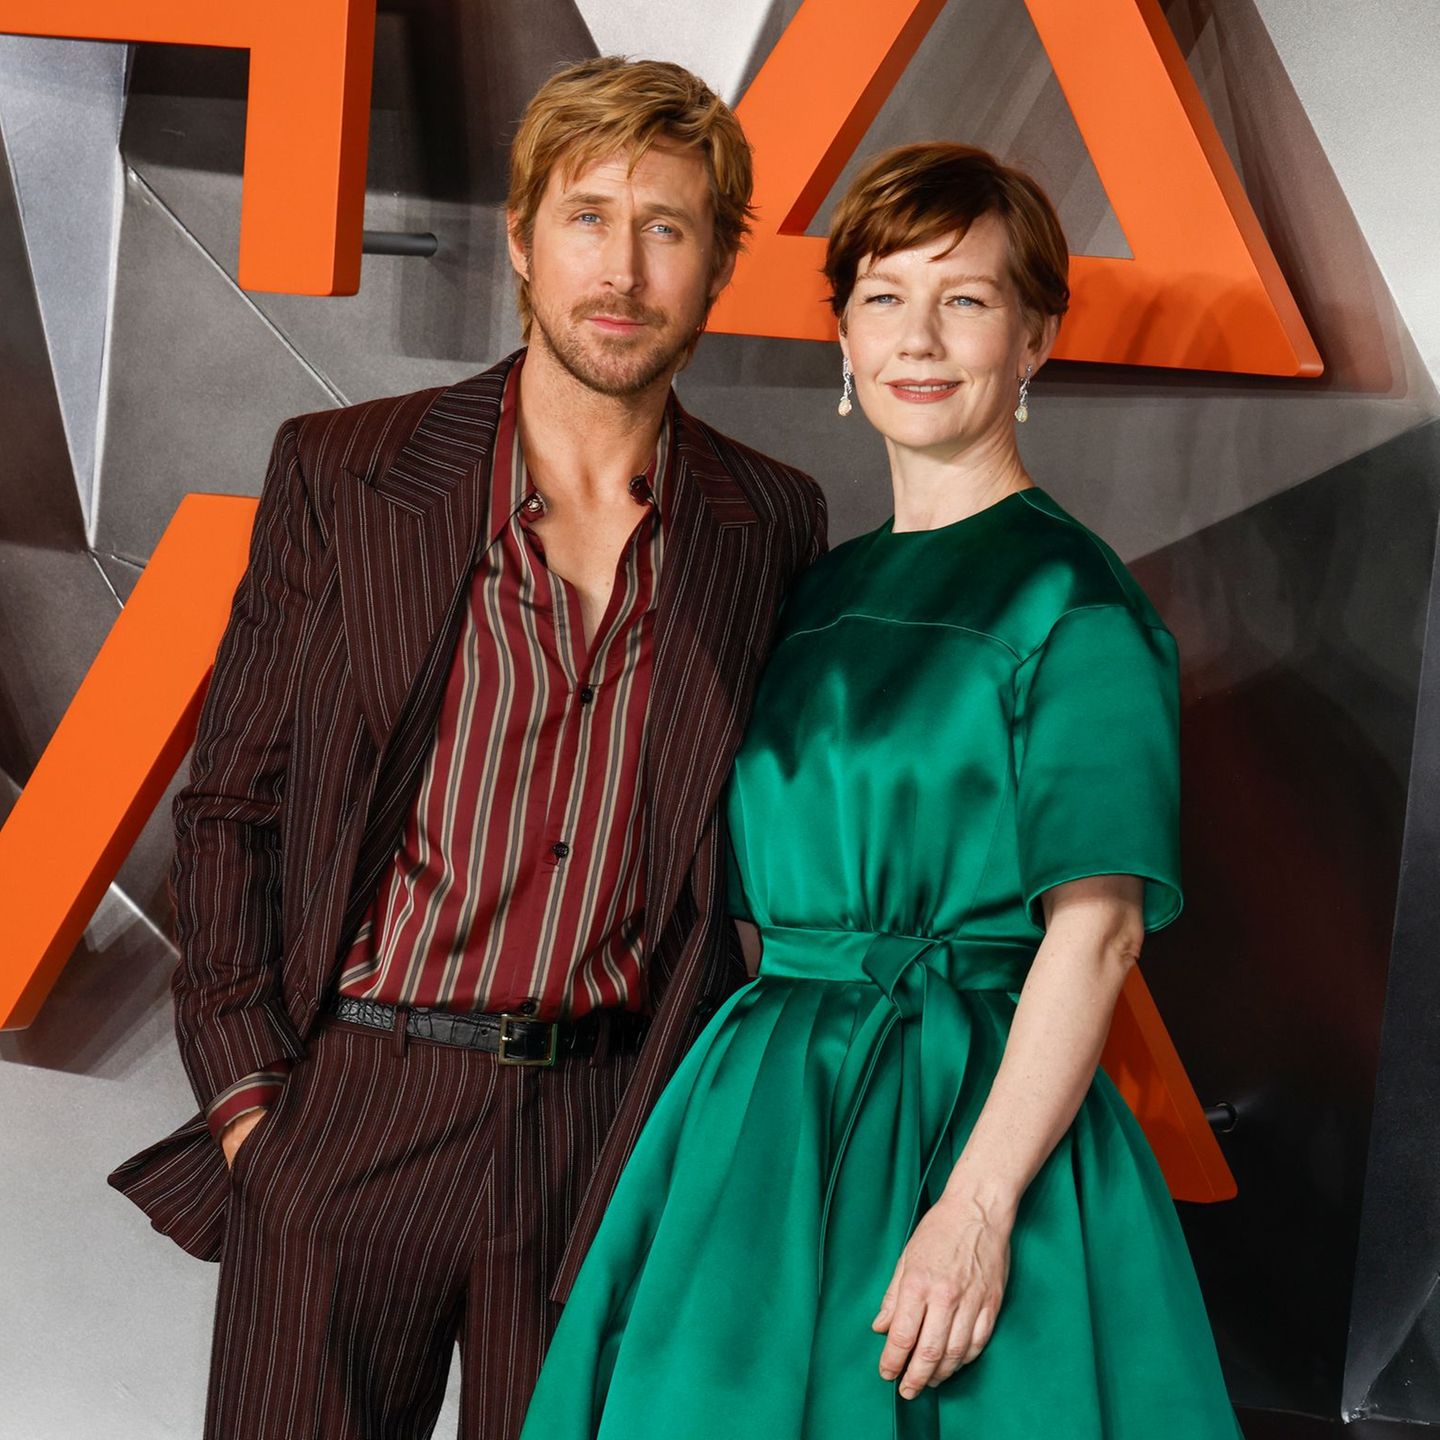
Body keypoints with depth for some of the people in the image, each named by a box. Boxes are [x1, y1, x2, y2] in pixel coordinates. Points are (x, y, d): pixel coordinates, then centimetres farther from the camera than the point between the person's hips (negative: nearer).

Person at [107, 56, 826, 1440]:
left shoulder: (771, 524, 4)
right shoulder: (340, 472, 0)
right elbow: (231, 803, 2)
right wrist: (245, 1091, -5)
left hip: (608, 1142, 2)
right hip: (345, 1113, -1)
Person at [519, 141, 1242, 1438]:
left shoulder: (1069, 593, -7)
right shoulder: (819, 599, 12)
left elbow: (1097, 928, -15)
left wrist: (980, 1202, -22)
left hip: (975, 1114, -6)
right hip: (767, 1121, 6)